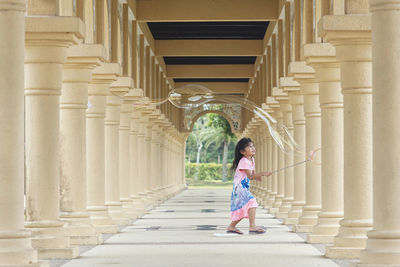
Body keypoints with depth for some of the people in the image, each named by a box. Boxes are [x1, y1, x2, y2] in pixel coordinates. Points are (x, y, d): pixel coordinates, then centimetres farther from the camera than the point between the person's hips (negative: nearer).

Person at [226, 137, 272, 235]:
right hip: (239, 187, -10)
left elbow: (252, 175, 17)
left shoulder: (251, 160, 13)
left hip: (245, 188, 10)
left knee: (244, 210, 13)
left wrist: (259, 177, -4)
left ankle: (231, 227, 25)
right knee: (251, 202, -24)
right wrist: (262, 173, -28)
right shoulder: (244, 161, -17)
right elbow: (250, 176, -22)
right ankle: (252, 226, -27)